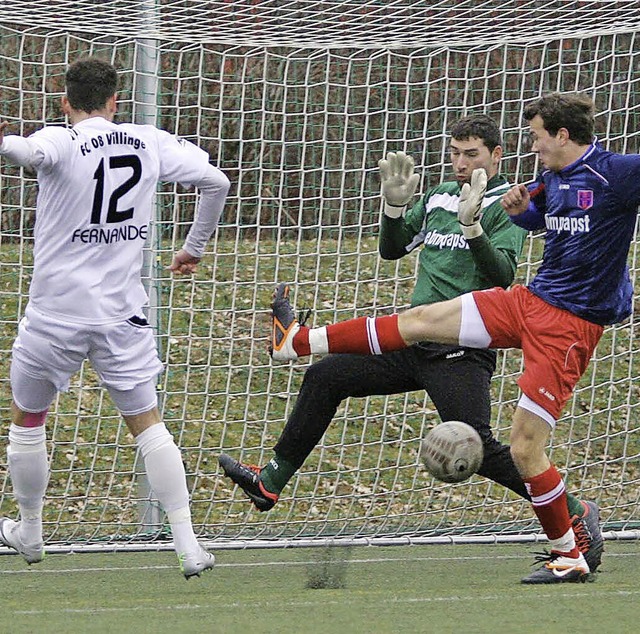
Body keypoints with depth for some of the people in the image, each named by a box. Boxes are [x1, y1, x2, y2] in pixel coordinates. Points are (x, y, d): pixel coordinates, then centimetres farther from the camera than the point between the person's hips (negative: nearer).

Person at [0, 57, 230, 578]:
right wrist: (195, 248, 19)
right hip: (122, 315, 3)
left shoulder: (59, 143, -11)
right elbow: (216, 182, 6)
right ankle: (188, 545, -1)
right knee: (148, 423, 8)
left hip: (54, 315, -3)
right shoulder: (150, 143, 2)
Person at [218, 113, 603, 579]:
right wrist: (396, 204, 1)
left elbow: (503, 274, -17)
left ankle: (577, 514, -8)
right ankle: (270, 483, 13)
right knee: (325, 376, 4)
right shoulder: (437, 198, 17)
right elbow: (392, 249, 18)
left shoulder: (506, 207, -4)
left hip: (462, 354, -8)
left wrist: (473, 229, -32)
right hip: (415, 344, 8)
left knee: (476, 447, -19)